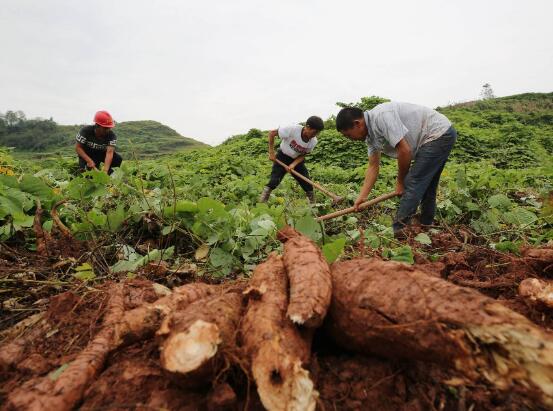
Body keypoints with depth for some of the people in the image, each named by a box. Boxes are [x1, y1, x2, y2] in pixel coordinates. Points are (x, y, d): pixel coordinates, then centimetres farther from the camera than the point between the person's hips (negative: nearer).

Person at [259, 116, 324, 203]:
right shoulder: (293, 129, -29)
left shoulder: (313, 141, -16)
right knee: (273, 182, -16)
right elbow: (272, 133, -19)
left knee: (307, 185, -2)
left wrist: (293, 164, -23)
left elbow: (303, 155, -4)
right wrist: (271, 152, -17)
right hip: (283, 157, -4)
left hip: (297, 160, 4)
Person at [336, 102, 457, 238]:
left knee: (412, 184, -11)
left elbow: (405, 151, -26)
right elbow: (373, 166, 7)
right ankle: (426, 225, 29)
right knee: (426, 186, 17)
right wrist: (362, 197, 3)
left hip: (438, 134, -10)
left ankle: (398, 232, -6)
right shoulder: (370, 133, 4)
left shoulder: (381, 116, -27)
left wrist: (400, 182, -11)